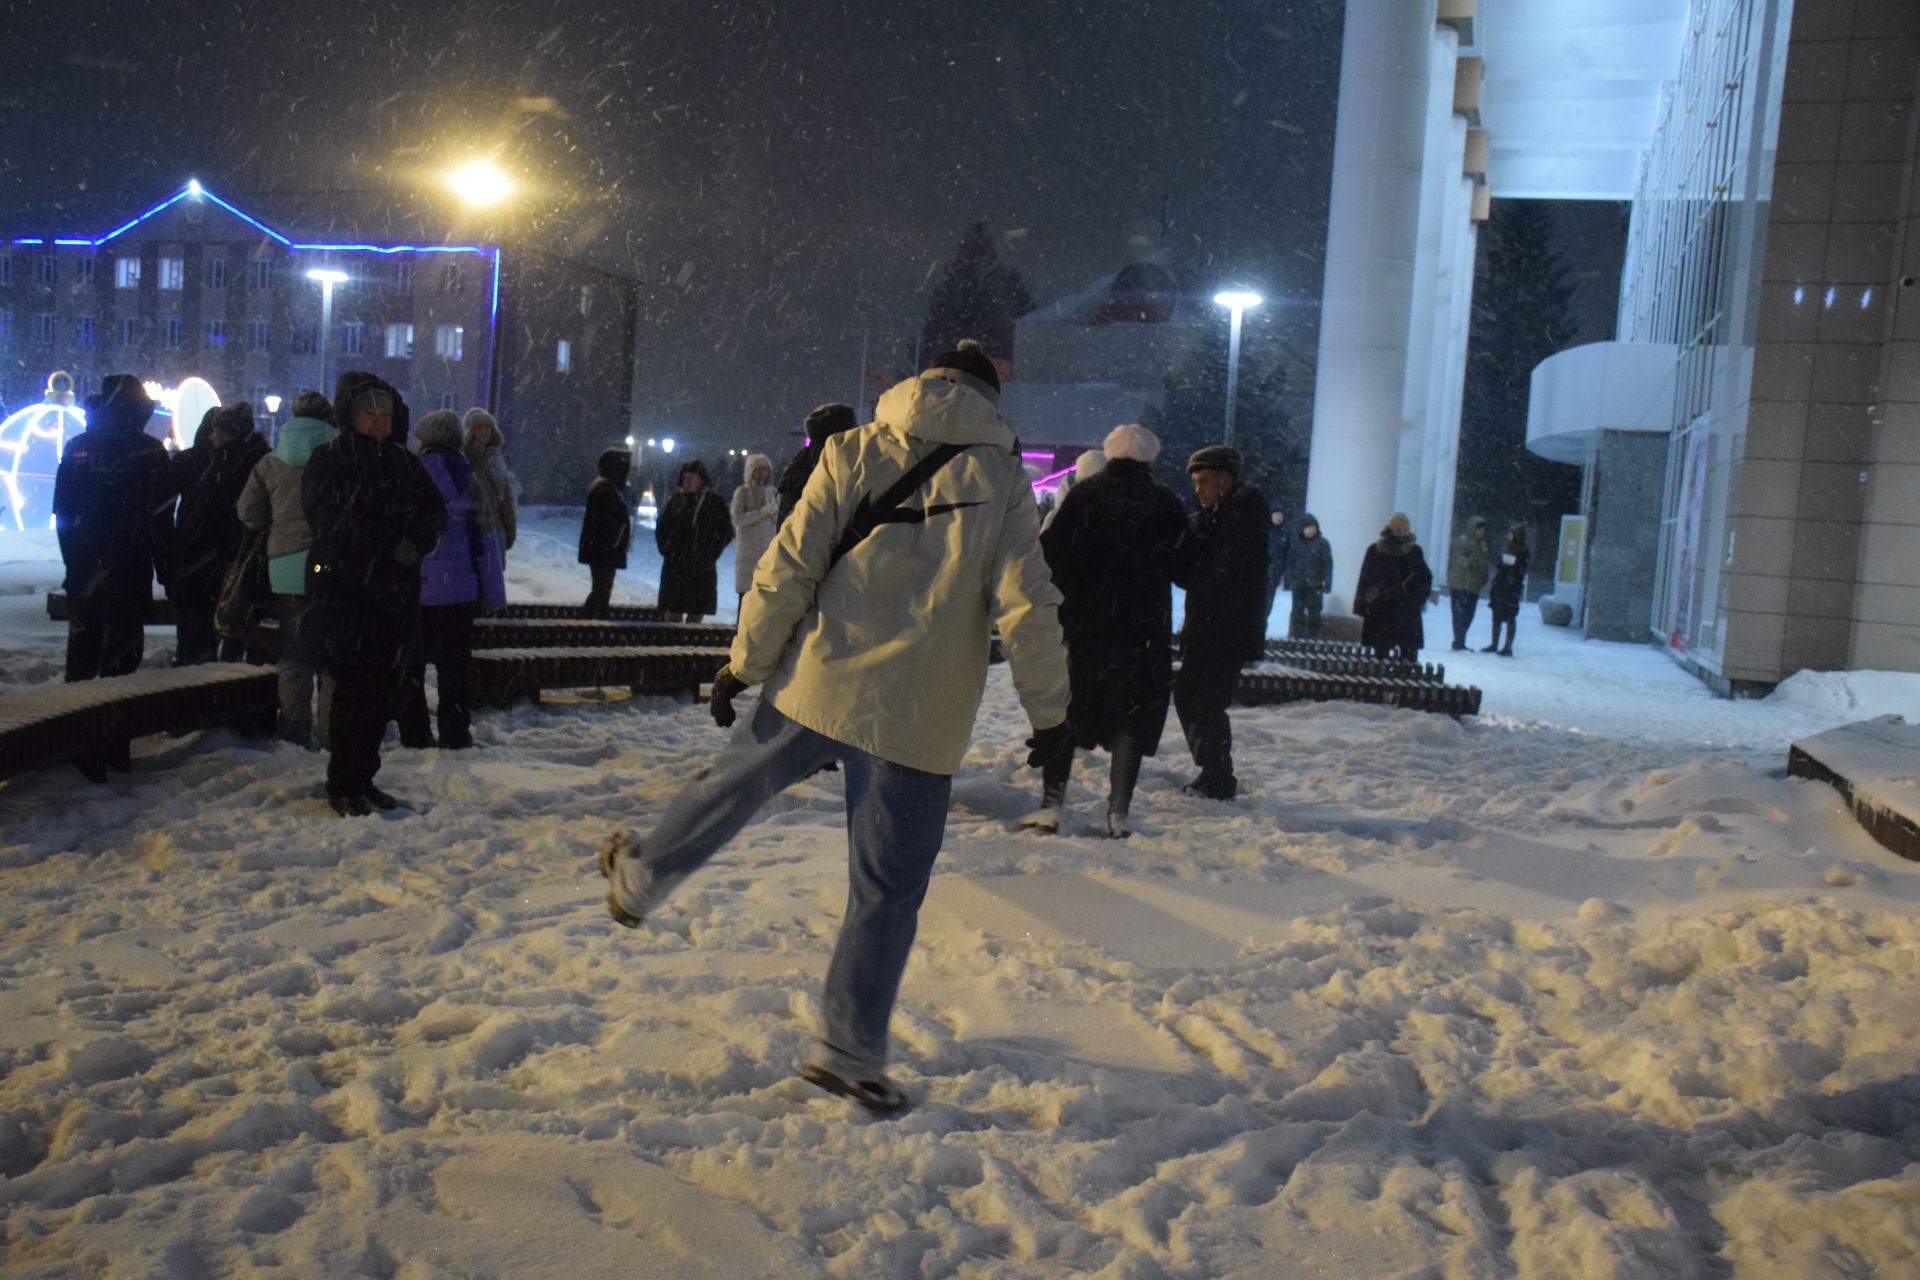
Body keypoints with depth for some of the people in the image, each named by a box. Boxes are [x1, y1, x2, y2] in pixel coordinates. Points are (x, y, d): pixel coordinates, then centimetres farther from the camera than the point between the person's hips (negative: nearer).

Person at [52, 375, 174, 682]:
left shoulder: (76, 448, 6)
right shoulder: (149, 452, -8)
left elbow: (62, 513, 9)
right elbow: (161, 516, -9)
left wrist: (72, 558, 17)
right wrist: (165, 568, -2)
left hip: (83, 565, 5)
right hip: (129, 568, -5)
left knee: (82, 637, 17)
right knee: (123, 641, 1)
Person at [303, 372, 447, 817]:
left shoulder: (405, 464, 14)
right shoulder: (327, 461, -1)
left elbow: (436, 513, 7)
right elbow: (329, 522, -13)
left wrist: (415, 543, -13)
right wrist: (393, 541, -15)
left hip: (394, 595, 5)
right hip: (343, 592, -5)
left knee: (382, 689, 6)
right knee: (354, 688, -6)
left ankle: (363, 780, 17)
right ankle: (343, 786, 4)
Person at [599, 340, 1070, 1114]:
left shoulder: (852, 452, 3)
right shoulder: (1001, 478, 0)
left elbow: (789, 567, -1)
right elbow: (1026, 604, -5)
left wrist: (745, 663, 6)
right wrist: (1050, 710, 2)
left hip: (816, 685, 2)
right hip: (919, 718, -2)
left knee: (733, 784, 27)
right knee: (888, 891, 8)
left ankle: (638, 881, 47)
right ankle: (849, 1054, 17)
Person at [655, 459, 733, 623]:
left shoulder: (715, 503, 3)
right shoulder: (675, 501, 6)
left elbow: (726, 532, 6)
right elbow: (661, 529, 13)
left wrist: (711, 554, 0)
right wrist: (666, 551, 3)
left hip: (703, 568, -1)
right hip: (675, 567, 1)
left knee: (696, 616, 2)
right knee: (673, 616, -1)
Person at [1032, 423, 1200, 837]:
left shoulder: (1083, 494, -1)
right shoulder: (1166, 504, 0)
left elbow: (1051, 552, -6)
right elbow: (1187, 571, 3)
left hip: (1081, 624, 0)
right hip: (1142, 631, 0)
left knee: (1064, 710, 9)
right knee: (1132, 717, 7)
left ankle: (1052, 803, 4)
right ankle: (1119, 811, 6)